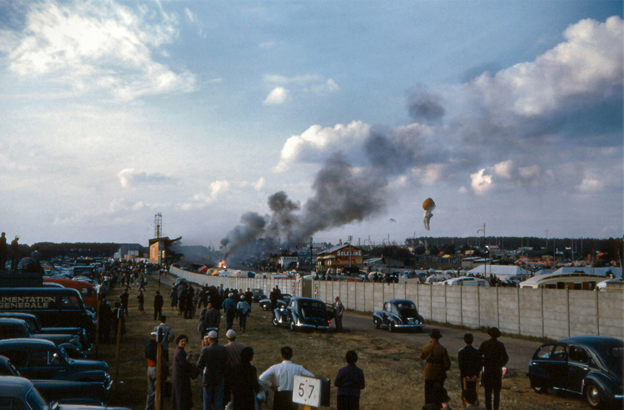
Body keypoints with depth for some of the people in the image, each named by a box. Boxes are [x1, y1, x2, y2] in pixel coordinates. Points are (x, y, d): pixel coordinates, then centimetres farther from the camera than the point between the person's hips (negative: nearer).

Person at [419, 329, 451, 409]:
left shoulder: (426, 347, -8)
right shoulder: (442, 349, -19)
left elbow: (422, 357, 12)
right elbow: (447, 363, -14)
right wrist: (446, 368, 10)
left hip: (428, 373, 3)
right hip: (439, 374, -3)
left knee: (428, 391, 16)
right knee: (438, 392, 10)